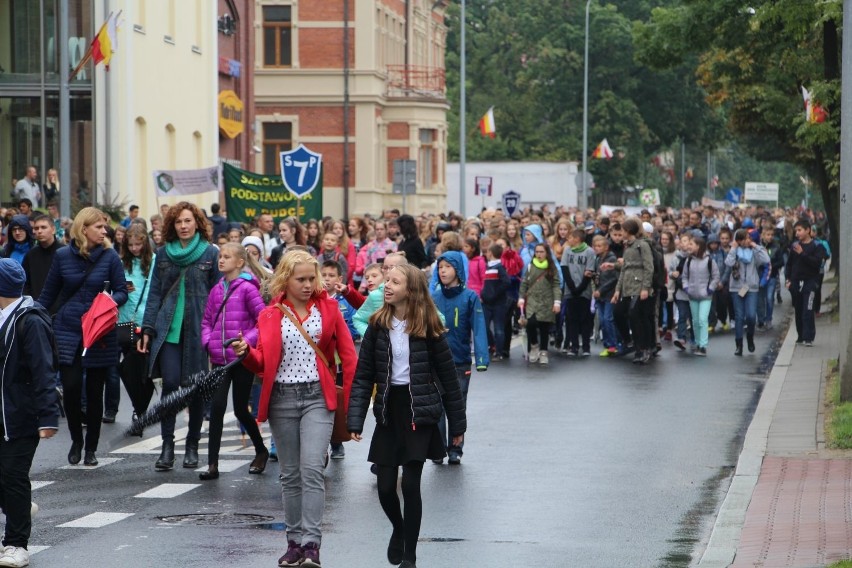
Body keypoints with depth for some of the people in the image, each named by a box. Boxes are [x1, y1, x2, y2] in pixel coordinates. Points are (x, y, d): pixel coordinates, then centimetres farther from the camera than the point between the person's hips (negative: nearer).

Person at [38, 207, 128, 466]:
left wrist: (111, 302, -19)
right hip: (68, 331, 0)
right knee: (71, 387, -9)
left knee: (95, 391, 5)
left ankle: (91, 448, 18)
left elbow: (122, 291, 3)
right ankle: (76, 440, 15)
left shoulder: (110, 257, -2)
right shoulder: (63, 256, 0)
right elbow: (48, 294, 8)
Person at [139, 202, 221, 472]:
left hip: (198, 330, -1)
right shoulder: (164, 254, 10)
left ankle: (192, 446, 15)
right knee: (170, 384, -9)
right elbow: (154, 294, 12)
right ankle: (167, 446, -4)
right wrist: (147, 329, 5)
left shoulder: (211, 254, 3)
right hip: (168, 329, 1)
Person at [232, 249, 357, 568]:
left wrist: (351, 397, -1)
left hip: (317, 397, -2)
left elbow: (347, 354, 5)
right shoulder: (270, 315, 6)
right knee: (290, 474, 8)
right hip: (282, 398, 2)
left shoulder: (328, 308, 4)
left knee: (312, 469, -14)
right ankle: (295, 541, 16)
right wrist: (247, 353, -17)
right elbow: (262, 364, 4)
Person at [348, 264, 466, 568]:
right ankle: (399, 529, 35)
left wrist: (457, 424, 2)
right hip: (388, 411, 3)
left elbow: (448, 376, -1)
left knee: (410, 484, -7)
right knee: (385, 485, 3)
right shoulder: (378, 326, 1)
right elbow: (363, 375, 1)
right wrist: (355, 420, -6)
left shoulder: (428, 329, -6)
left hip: (419, 413, -3)